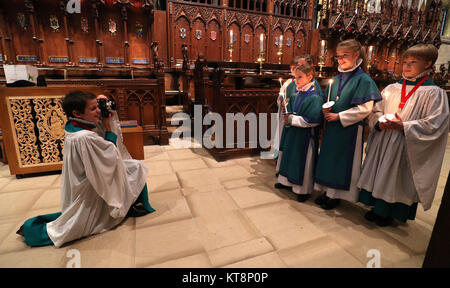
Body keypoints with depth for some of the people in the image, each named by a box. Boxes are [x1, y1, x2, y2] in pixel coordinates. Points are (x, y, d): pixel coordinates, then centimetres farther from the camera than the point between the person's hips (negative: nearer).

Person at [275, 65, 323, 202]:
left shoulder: (314, 97, -18)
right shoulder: (299, 94, 7)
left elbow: (313, 120, -24)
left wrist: (292, 119, -19)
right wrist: (289, 117, -2)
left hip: (305, 136, -8)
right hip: (293, 133, 8)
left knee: (303, 161, 4)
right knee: (290, 157, 18)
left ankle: (304, 190, 20)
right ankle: (288, 181, 36)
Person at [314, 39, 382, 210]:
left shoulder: (363, 80, -9)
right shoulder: (336, 79, 10)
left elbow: (364, 108, -15)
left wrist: (338, 116, -15)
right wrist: (326, 110, -5)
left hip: (349, 129, -6)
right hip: (332, 127, 6)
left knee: (342, 161, 3)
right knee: (328, 158, 11)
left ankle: (335, 195, 18)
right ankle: (328, 191, 27)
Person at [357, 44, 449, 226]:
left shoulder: (434, 93, -5)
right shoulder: (392, 89, 7)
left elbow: (435, 124, -11)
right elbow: (376, 111, 12)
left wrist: (404, 126, -20)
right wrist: (380, 121, -9)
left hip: (405, 147, -4)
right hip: (382, 142, 5)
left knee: (397, 180, 5)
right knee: (378, 175, 11)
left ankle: (389, 214, 24)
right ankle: (378, 209, 29)